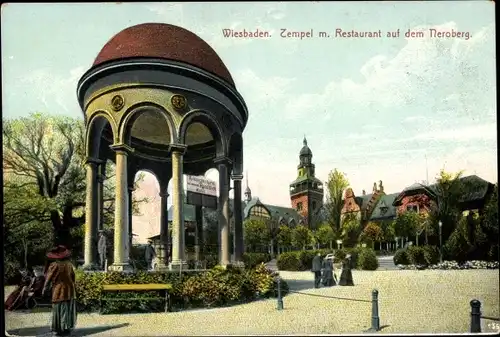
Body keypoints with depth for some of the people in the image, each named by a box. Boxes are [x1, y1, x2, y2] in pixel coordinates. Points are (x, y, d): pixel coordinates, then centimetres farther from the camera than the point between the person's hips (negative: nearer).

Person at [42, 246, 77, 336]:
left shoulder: (54, 265, -12)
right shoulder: (69, 265, 0)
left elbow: (48, 278, -5)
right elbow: (73, 278, 7)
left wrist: (44, 289, 7)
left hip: (59, 291, -4)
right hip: (69, 291, 4)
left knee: (59, 311, 4)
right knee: (69, 310, 12)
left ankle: (61, 329, 5)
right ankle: (68, 328, 17)